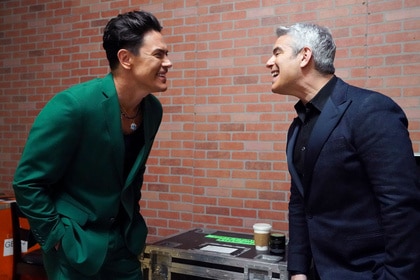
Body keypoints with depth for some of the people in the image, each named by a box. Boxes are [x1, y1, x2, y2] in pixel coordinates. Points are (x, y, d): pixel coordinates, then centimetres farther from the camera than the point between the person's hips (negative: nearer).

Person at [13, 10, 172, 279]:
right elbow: (28, 181, -15)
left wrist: (132, 222, 12)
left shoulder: (153, 109, -4)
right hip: (75, 245, -5)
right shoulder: (72, 105, -22)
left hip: (122, 241, 6)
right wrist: (58, 237, -13)